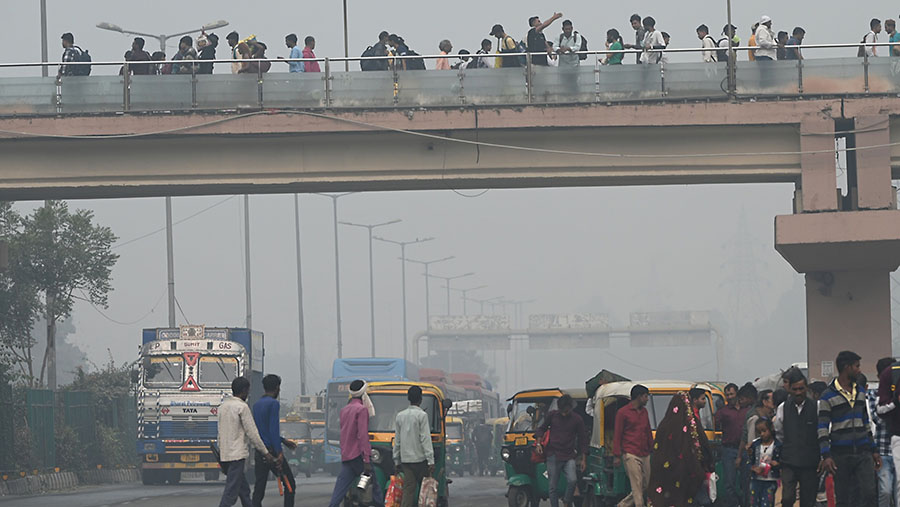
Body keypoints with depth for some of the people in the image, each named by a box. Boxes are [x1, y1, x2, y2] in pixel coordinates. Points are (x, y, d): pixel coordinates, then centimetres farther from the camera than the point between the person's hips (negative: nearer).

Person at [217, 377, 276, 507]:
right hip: (237, 455, -9)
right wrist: (265, 453, -3)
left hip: (224, 454, 9)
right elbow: (252, 433, -11)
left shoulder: (223, 406, 13)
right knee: (231, 492, -10)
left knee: (244, 491, 16)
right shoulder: (242, 407, -11)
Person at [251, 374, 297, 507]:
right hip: (272, 450, -7)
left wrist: (283, 441, 31)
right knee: (290, 484, 4)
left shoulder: (256, 405, 15)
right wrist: (279, 452, -20)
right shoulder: (273, 404, -11)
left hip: (259, 451, 7)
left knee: (259, 487, 5)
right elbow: (273, 429, -19)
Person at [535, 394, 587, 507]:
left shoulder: (577, 419, 3)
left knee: (572, 480, -21)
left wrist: (583, 459, 8)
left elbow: (583, 439, 10)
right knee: (553, 486, 1)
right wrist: (539, 443, 1)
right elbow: (542, 428, 17)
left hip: (569, 456, -1)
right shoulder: (552, 415, 4)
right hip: (553, 455, 1)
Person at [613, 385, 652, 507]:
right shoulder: (623, 412, -2)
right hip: (631, 455, -7)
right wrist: (617, 456, -7)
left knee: (646, 486, 7)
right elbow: (617, 435, -3)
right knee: (637, 485, -11)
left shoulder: (644, 412, 19)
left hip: (645, 455, 7)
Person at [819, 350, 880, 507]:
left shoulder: (860, 392, 15)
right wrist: (826, 456, -15)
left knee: (869, 493, -10)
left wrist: (874, 450, 18)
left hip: (863, 453, 4)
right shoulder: (828, 397, -3)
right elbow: (822, 428, -6)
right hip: (841, 455, -4)